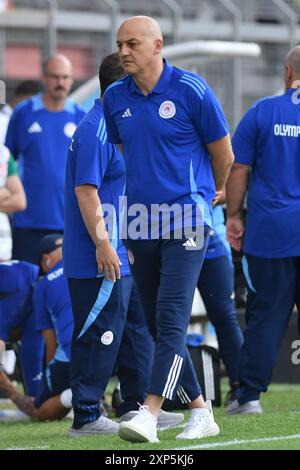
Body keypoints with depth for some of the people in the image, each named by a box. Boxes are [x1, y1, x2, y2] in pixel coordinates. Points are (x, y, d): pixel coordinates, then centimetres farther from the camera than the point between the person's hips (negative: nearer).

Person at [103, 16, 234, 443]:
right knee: (158, 327, 8)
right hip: (140, 226, 6)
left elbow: (223, 155, 4)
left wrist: (209, 195, 18)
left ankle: (150, 415, -23)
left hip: (186, 221, -6)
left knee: (171, 320, -15)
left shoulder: (191, 90, -7)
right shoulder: (114, 99, 8)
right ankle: (200, 412, 19)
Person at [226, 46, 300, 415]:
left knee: (265, 314, 3)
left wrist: (234, 215, 9)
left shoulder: (262, 112, -1)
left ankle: (249, 394, 3)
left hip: (269, 232, -1)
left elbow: (237, 169, 1)